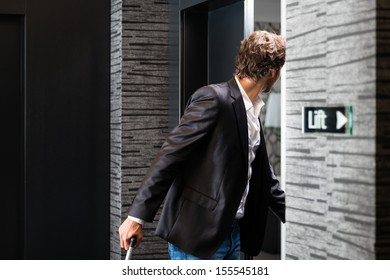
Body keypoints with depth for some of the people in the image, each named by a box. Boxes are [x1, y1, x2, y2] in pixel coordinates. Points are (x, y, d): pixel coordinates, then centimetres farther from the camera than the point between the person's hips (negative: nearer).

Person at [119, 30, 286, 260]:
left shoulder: (252, 112, 11)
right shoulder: (213, 99, -14)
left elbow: (263, 176, 20)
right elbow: (170, 155, -17)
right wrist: (137, 215, -19)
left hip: (233, 233, 8)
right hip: (197, 232, -8)